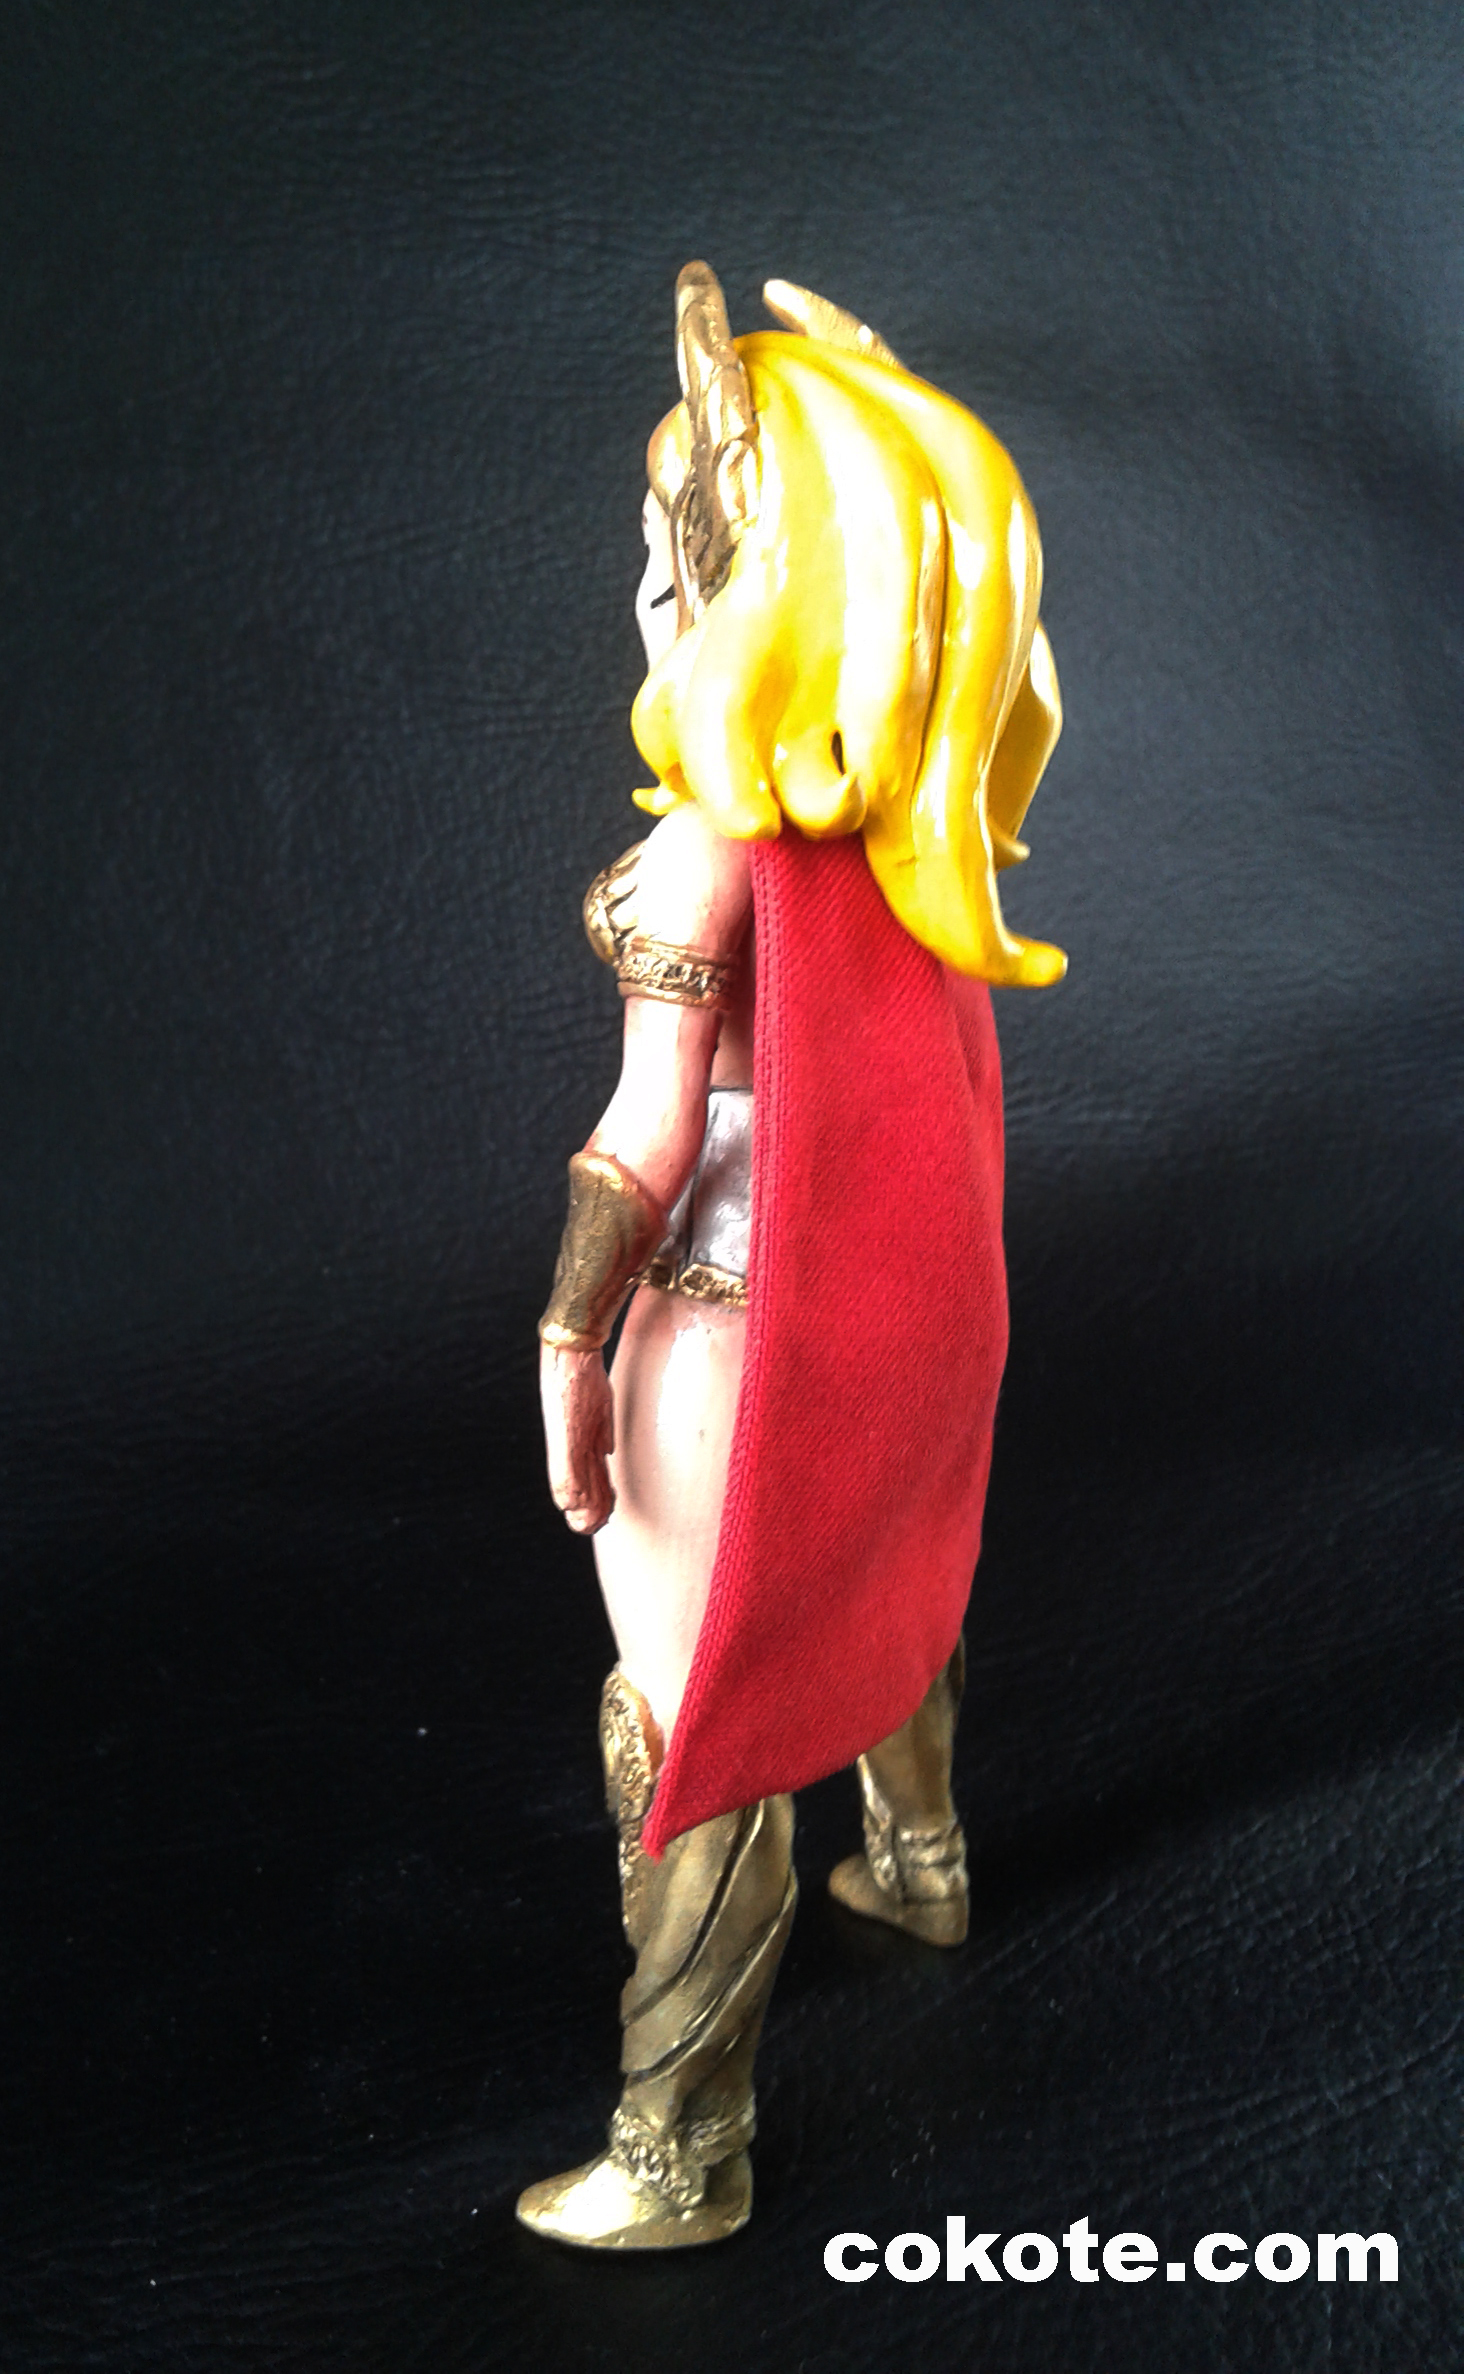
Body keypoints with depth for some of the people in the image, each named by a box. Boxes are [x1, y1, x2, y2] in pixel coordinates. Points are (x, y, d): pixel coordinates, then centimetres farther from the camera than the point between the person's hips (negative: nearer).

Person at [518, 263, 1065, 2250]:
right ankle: (922, 1863, 56)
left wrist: (570, 1351, -12)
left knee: (692, 1709, 3)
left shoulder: (714, 842, -21)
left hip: (749, 1306, -8)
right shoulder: (920, 807, -1)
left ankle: (681, 2156, 15)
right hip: (917, 1271, 8)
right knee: (884, 1574, 31)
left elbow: (651, 1135, -18)